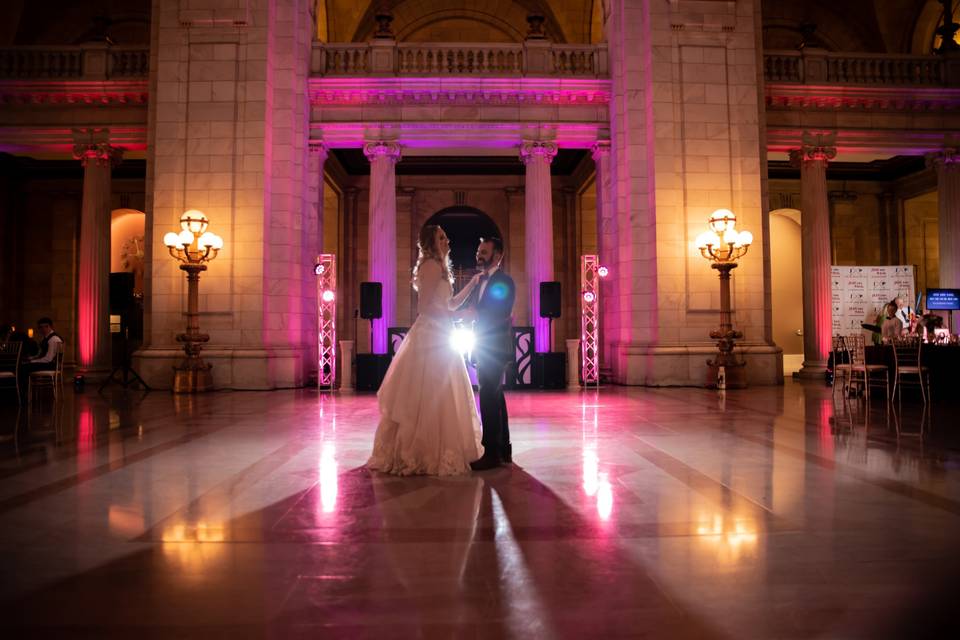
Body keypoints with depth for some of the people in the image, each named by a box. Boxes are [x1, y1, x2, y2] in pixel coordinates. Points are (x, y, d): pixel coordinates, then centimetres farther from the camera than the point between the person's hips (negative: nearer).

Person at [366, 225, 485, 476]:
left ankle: (416, 453, 18)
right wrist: (456, 317, -10)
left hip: (437, 337, 10)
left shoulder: (436, 267, 21)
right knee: (430, 398, -5)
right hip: (432, 336, -10)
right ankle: (429, 456, 2)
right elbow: (424, 307, -18)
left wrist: (473, 282, 21)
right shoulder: (432, 265, -10)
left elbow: (451, 303, 21)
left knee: (431, 398, 12)